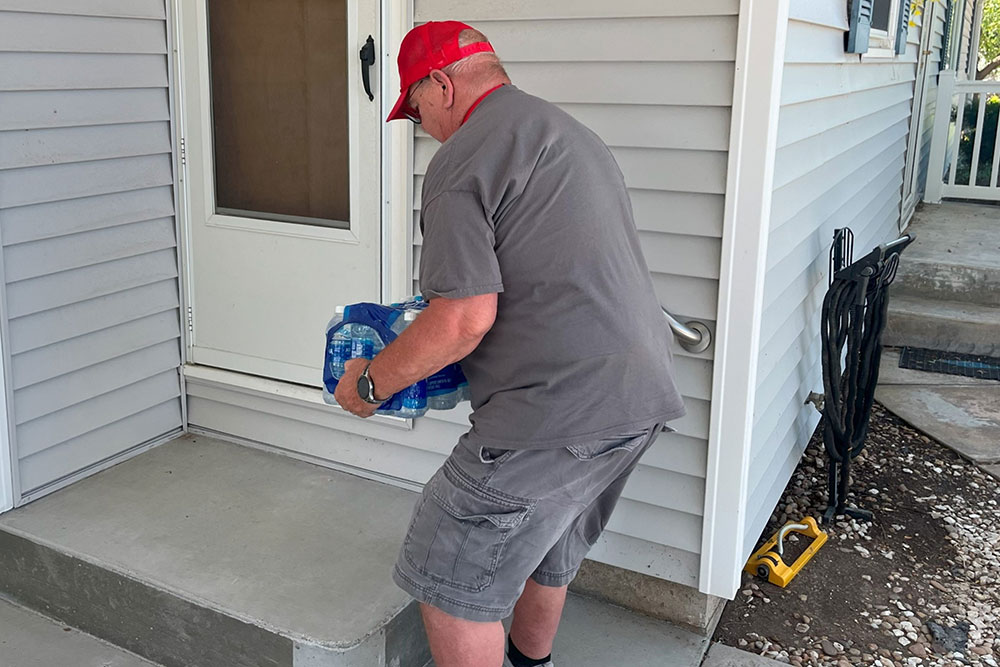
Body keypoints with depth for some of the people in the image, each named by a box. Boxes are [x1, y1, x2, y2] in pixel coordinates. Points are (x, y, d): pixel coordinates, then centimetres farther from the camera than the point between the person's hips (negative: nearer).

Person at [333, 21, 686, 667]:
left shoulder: (460, 162, -10)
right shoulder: (573, 134, 20)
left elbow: (467, 316, -19)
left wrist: (371, 382, -4)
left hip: (560, 408, -10)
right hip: (643, 395, 10)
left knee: (452, 583, 4)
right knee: (547, 555, 28)